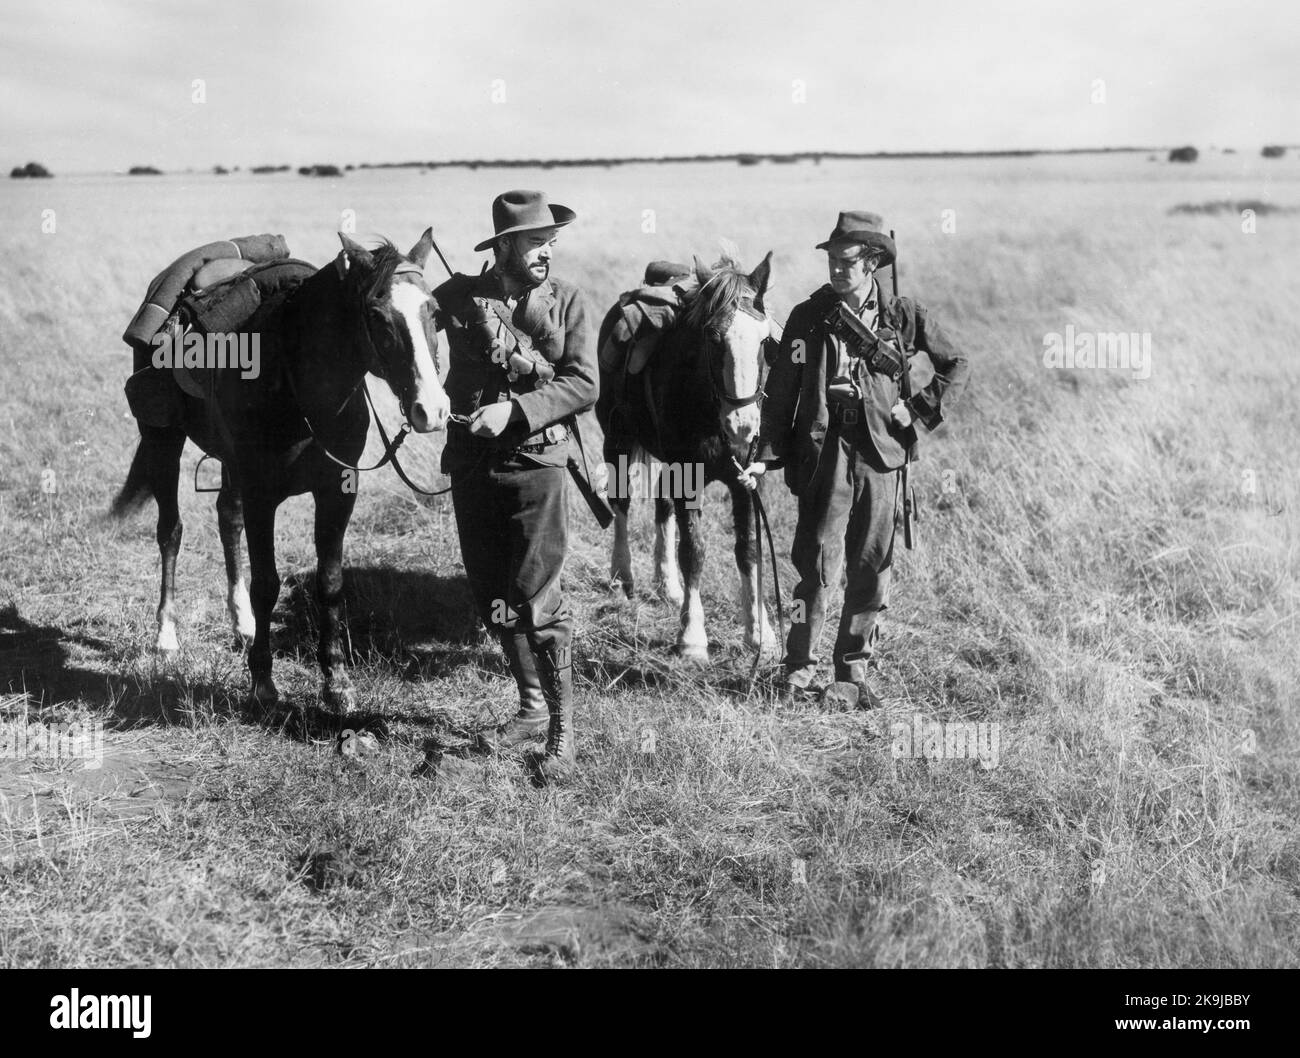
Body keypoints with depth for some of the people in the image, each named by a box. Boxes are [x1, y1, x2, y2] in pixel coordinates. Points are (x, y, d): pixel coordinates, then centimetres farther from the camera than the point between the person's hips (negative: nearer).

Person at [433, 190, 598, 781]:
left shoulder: (564, 300, 0)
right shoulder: (460, 296, 4)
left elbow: (584, 385, -8)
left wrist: (515, 411, -18)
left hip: (536, 464, -3)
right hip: (471, 466, 3)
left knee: (536, 602, -9)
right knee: (491, 599, 12)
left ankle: (561, 733, 2)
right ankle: (532, 707, 29)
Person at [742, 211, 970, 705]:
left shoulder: (903, 315, 5)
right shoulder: (808, 316, 2)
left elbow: (956, 365, 14)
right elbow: (780, 391, 2)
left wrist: (921, 409, 1)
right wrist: (766, 456, -5)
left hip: (880, 453, 2)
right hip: (822, 454, -2)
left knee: (871, 569, 7)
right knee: (817, 563, -5)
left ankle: (854, 670, 19)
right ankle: (799, 669, 5)